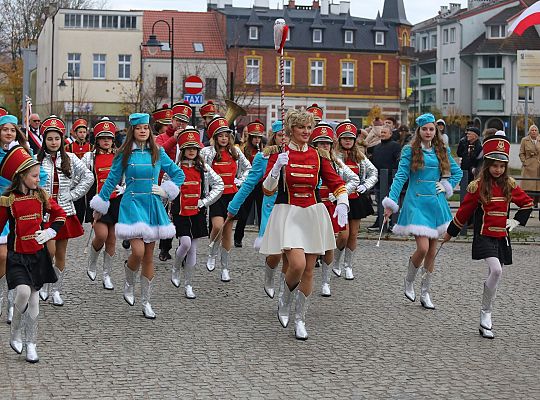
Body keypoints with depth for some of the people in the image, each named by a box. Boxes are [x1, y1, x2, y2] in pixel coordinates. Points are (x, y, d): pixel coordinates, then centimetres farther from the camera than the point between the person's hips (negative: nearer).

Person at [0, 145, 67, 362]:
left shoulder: (41, 196, 1)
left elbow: (60, 214, 13)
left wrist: (51, 231, -1)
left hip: (38, 254, 4)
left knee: (34, 297, 7)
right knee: (23, 292, -21)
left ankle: (30, 344, 16)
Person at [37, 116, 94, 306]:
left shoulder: (70, 159, 3)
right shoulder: (37, 159, -4)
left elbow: (88, 178, 5)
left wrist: (72, 194, 0)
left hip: (65, 211, 3)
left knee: (61, 254, 8)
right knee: (50, 250, -13)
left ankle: (56, 290, 19)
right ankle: (44, 282, 12)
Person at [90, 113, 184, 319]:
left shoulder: (158, 153, 6)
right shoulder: (124, 154, 1)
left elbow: (178, 174, 15)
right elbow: (111, 181, 7)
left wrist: (166, 191, 2)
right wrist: (99, 207, 11)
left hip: (153, 206, 3)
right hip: (132, 204, -3)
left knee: (149, 256, 5)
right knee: (138, 251, -18)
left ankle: (146, 302, 14)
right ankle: (129, 284, 12)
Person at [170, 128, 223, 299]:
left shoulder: (203, 168, 4)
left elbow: (219, 184, 9)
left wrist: (206, 201, 1)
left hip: (197, 212, 3)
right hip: (180, 212, -3)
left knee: (193, 249, 5)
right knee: (186, 243, -18)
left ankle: (188, 285, 13)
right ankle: (175, 270, 10)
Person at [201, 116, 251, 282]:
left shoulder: (235, 152, 6)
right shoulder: (208, 152, -4)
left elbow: (248, 168, 17)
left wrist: (239, 181, 5)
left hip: (231, 195, 3)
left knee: (228, 231, 6)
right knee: (218, 226, -22)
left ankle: (225, 268, 15)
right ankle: (212, 254, 6)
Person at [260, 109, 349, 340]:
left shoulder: (318, 157, 7)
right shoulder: (279, 154, -2)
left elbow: (337, 183, 7)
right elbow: (268, 190, -8)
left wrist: (342, 203, -12)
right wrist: (276, 168, -25)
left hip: (314, 215, 4)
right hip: (287, 214, -3)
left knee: (308, 270, 3)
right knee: (297, 264, -20)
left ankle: (300, 319, 18)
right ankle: (285, 301, 11)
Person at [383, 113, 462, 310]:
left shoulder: (442, 151, 9)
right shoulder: (410, 151, -3)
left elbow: (457, 172, 21)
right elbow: (400, 176, -7)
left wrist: (446, 187, 5)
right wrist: (391, 202, -14)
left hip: (436, 204, 4)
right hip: (416, 203, -4)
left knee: (432, 251, 7)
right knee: (423, 248, -15)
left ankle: (425, 294, 17)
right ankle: (409, 281, 12)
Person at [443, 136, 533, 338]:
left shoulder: (509, 185, 4)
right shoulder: (478, 186, -8)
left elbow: (527, 203, 19)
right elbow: (464, 211, 0)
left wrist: (515, 222, 9)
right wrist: (450, 233, 8)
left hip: (502, 237, 5)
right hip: (484, 236, -5)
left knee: (494, 275, 8)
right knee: (496, 270, -24)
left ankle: (485, 320, 19)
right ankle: (486, 313, -10)